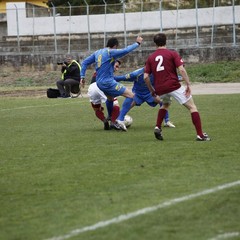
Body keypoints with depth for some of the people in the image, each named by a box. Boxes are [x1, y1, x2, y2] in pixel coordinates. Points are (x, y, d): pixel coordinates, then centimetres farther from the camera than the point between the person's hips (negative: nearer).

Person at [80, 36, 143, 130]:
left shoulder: (97, 52, 13)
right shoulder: (110, 52, -10)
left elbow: (85, 62, 14)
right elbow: (126, 50, -18)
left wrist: (82, 76, 15)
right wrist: (137, 43, -6)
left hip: (99, 83, 9)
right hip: (108, 82, -9)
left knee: (110, 99, 32)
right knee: (131, 95, -9)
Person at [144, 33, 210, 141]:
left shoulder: (150, 58, 13)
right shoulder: (172, 54, 4)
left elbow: (146, 77, 7)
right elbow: (181, 70, -10)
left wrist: (152, 91, 17)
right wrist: (188, 85, -10)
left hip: (159, 89, 5)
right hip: (173, 86, -5)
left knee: (165, 104, 35)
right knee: (192, 107, 1)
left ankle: (157, 127, 18)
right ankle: (200, 135, -10)